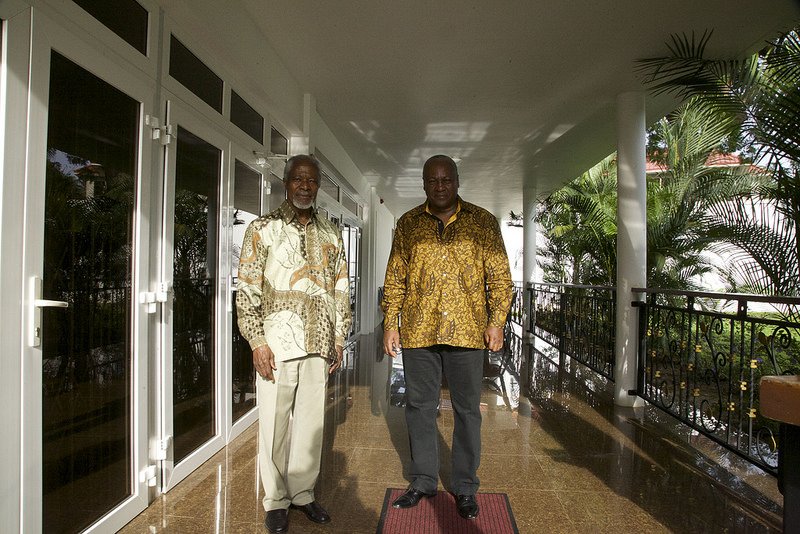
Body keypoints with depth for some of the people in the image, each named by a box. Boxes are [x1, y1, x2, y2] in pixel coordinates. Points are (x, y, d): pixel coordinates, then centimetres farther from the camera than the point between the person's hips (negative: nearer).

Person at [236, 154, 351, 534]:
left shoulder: (330, 234, 10)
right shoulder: (263, 229, -1)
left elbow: (341, 289, 12)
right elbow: (247, 289, -4)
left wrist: (339, 338, 9)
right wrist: (257, 341, -10)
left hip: (318, 345, 4)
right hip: (277, 343, -3)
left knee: (312, 420, 12)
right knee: (274, 422, 6)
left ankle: (303, 492, 30)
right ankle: (276, 500, 25)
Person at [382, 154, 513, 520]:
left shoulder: (483, 222, 4)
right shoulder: (408, 224, 8)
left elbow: (499, 276, 4)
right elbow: (394, 278, 8)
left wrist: (497, 321, -4)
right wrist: (390, 323, 2)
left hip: (466, 331, -1)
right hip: (418, 331, 2)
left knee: (467, 410, 9)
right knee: (419, 407, 11)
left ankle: (465, 486, 27)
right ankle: (423, 481, 29)